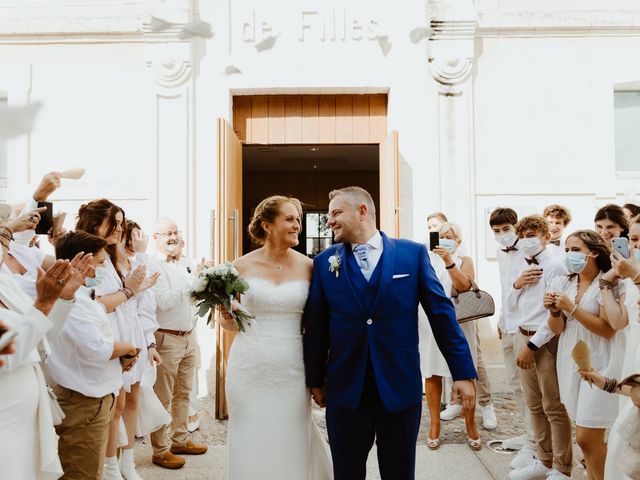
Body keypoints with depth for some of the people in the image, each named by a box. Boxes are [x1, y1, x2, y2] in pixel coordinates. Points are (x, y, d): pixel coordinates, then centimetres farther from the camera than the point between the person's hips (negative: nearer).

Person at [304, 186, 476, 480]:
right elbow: (315, 326, 5)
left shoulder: (413, 253, -1)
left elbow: (442, 314, -1)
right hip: (345, 389, 1)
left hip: (401, 387, -1)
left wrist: (463, 372, -3)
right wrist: (315, 380, 8)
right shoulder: (324, 262, 2)